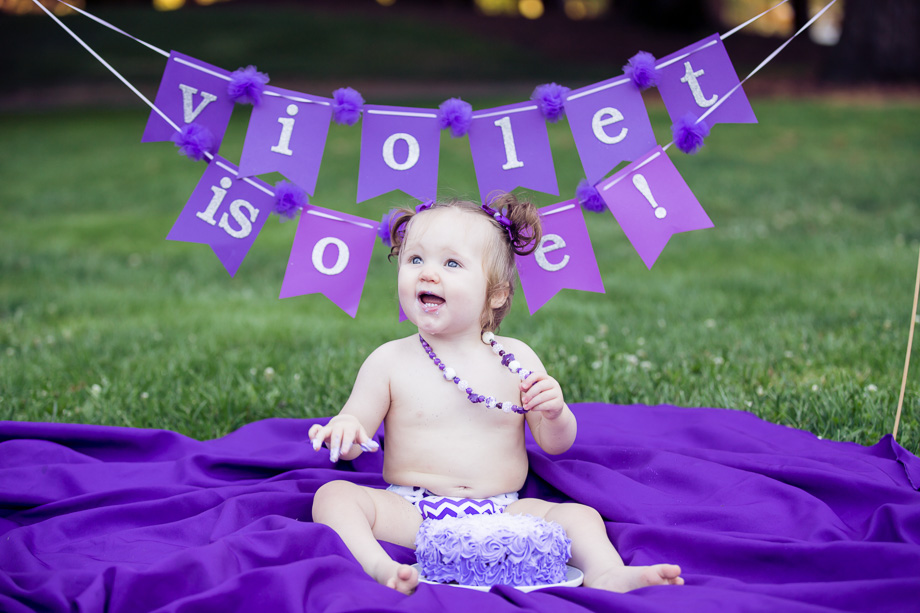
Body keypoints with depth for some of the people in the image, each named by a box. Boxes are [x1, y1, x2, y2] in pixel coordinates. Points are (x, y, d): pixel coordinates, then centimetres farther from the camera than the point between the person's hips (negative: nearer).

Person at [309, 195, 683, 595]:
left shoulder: (516, 359, 5)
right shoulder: (389, 361, 2)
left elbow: (555, 444, 10)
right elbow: (355, 441, 2)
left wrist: (554, 413, -12)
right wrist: (344, 429, -22)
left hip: (502, 513, 1)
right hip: (409, 511, -1)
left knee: (578, 515, -18)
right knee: (333, 495, -23)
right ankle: (378, 567, -45)